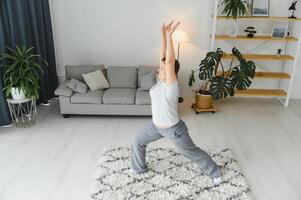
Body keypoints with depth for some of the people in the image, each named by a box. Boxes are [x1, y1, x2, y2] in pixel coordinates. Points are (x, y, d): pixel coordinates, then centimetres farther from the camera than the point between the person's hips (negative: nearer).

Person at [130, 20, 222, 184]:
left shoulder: (171, 86, -28)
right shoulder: (162, 80, -8)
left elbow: (170, 60, -41)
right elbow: (164, 55, -9)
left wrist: (169, 35, -40)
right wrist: (163, 34, -15)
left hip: (173, 129, -8)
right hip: (156, 125, 8)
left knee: (192, 152, 11)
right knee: (137, 142, 15)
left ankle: (215, 172, 33)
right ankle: (139, 168, 39)